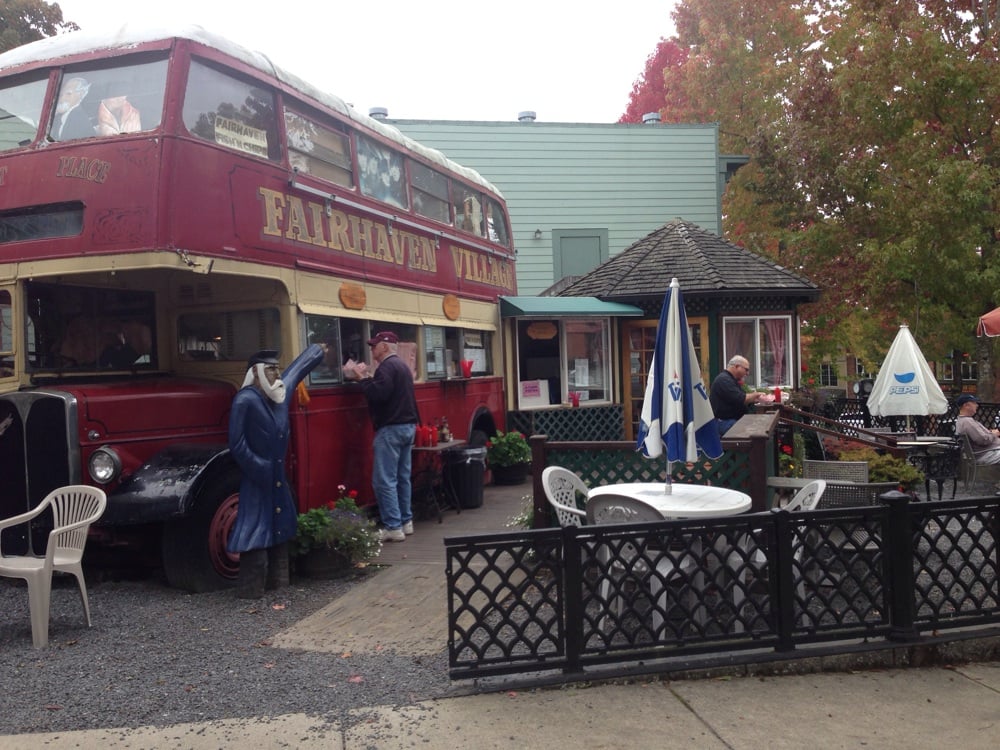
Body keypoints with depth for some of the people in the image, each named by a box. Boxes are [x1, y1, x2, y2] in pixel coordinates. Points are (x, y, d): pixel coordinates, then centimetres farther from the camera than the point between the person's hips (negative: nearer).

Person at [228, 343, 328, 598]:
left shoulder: (280, 391, 5)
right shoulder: (245, 400, -18)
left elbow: (297, 368, 24)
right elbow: (237, 444, -19)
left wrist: (317, 351, 38)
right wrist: (259, 470, -18)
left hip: (278, 477, 8)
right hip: (257, 480, -8)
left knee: (280, 529, 15)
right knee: (256, 532, -5)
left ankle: (277, 579, 27)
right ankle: (250, 589, 2)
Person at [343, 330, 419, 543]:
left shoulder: (387, 366, -13)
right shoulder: (401, 365, 19)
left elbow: (377, 394, -25)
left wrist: (362, 378, -12)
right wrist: (367, 378, 10)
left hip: (391, 429, -10)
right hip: (407, 426, 10)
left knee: (384, 480, -7)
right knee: (402, 477, 14)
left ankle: (393, 528, -8)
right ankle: (406, 522, 18)